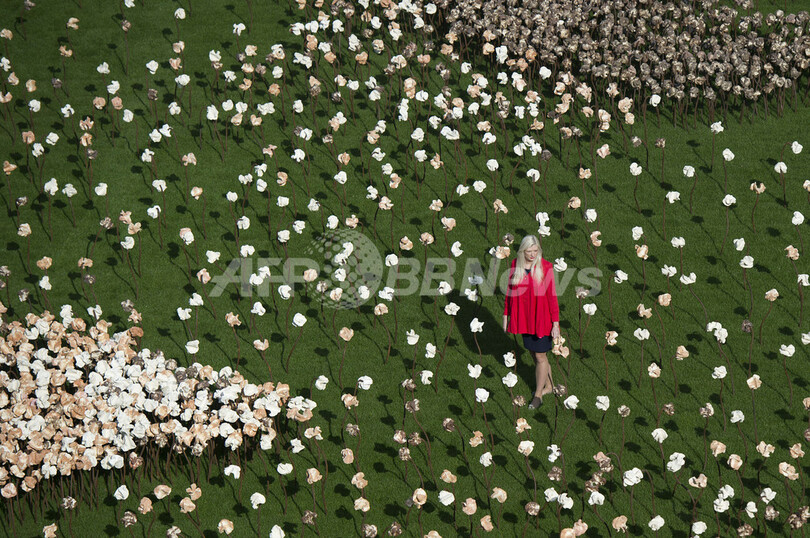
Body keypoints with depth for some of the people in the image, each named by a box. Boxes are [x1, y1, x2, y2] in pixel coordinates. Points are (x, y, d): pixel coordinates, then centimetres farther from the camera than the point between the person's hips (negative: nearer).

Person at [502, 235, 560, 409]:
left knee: (540, 356, 2)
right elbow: (510, 291, 7)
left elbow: (552, 295, -11)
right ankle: (548, 385, 35)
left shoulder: (545, 267, -13)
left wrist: (555, 323, -11)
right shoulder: (515, 265, -2)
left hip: (540, 317, -4)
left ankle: (538, 394, 17)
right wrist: (506, 315, 9)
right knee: (534, 352, 15)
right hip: (523, 316, 4)